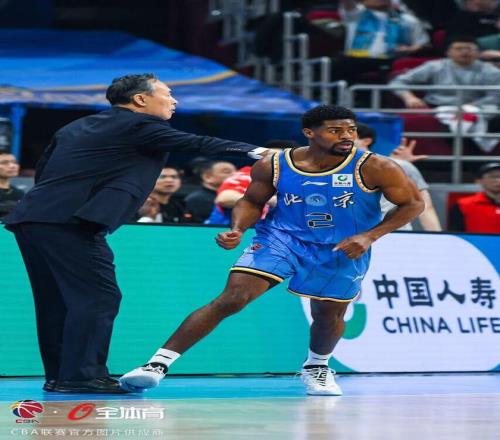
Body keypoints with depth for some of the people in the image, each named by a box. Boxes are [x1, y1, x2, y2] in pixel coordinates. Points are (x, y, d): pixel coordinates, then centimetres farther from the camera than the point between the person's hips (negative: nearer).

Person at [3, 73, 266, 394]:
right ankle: (81, 376, -10)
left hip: (33, 219, 9)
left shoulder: (76, 128, 24)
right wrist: (252, 150, 4)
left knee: (56, 301, 14)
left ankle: (58, 375, 18)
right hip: (70, 223, -9)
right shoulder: (140, 125, 0)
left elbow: (43, 170, 23)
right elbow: (195, 144, -2)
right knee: (98, 296, -7)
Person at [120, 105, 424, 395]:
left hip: (344, 251, 0)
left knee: (329, 315, 8)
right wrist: (237, 230, -13)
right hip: (281, 237, 0)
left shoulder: (374, 168, -17)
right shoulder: (273, 166, -10)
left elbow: (413, 203, -9)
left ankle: (317, 366, 45)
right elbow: (252, 201, 7)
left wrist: (369, 236, -17)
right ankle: (160, 362, -15)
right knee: (232, 299, -14)